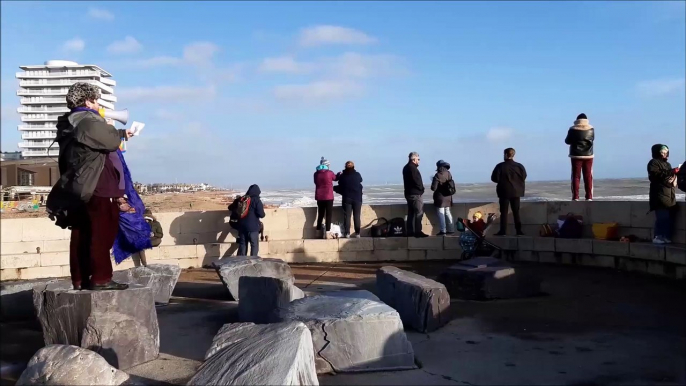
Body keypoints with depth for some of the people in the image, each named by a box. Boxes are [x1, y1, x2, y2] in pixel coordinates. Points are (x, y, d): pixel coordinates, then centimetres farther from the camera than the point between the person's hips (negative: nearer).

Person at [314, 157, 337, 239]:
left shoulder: (316, 174, 1)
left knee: (320, 215, 12)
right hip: (328, 197, -4)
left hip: (319, 197, 4)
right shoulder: (329, 173, -7)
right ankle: (327, 233, -7)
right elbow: (335, 178, 13)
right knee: (328, 215, 0)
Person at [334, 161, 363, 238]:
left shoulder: (342, 176, -6)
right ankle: (357, 233, 6)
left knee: (347, 216, 3)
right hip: (357, 198, 1)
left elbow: (340, 189, -3)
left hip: (346, 199, -1)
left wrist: (334, 188, 19)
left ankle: (347, 233, -2)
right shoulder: (357, 175, -3)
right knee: (357, 216, 7)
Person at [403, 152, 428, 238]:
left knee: (411, 213, 12)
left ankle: (410, 231, 13)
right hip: (415, 194, -10)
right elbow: (417, 181, -20)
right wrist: (421, 189, -4)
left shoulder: (406, 168, 17)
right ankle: (418, 231, -11)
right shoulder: (412, 168, -15)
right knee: (419, 213, -8)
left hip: (408, 193, 10)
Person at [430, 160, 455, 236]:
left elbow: (434, 188, -17)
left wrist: (433, 182, 2)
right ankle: (450, 229, 19)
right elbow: (452, 185, 10)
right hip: (448, 198, 7)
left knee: (441, 214, -1)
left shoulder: (438, 175, -18)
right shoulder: (449, 174, 2)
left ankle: (443, 230, -3)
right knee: (447, 213, 16)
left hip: (440, 198, -7)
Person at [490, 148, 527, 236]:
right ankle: (519, 231, 8)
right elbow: (524, 177, 5)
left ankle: (503, 231, -1)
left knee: (504, 212, 2)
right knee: (516, 212, 10)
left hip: (504, 191, -3)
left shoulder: (500, 166, -11)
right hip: (516, 191, 3)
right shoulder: (519, 166, -1)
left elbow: (494, 178, -10)